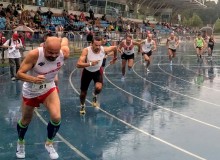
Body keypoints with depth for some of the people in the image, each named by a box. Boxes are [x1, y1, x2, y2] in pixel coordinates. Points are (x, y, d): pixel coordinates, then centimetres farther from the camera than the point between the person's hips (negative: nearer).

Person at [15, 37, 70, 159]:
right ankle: (20, 142, 49)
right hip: (31, 91, -2)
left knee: (56, 118, -16)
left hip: (49, 88, 2)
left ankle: (49, 143, 13)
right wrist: (34, 79, -47)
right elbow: (19, 73, -30)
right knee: (26, 121, 17)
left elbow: (65, 39, -4)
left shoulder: (65, 53, -27)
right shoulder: (34, 55, -36)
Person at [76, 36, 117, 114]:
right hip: (87, 71, -1)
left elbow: (115, 47, -3)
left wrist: (114, 58, 12)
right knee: (83, 92, 9)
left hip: (98, 71, 1)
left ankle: (95, 96, 13)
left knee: (99, 88, -25)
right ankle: (82, 106, 42)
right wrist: (90, 63, -50)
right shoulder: (86, 50, -32)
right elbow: (78, 65, -38)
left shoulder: (104, 50, -25)